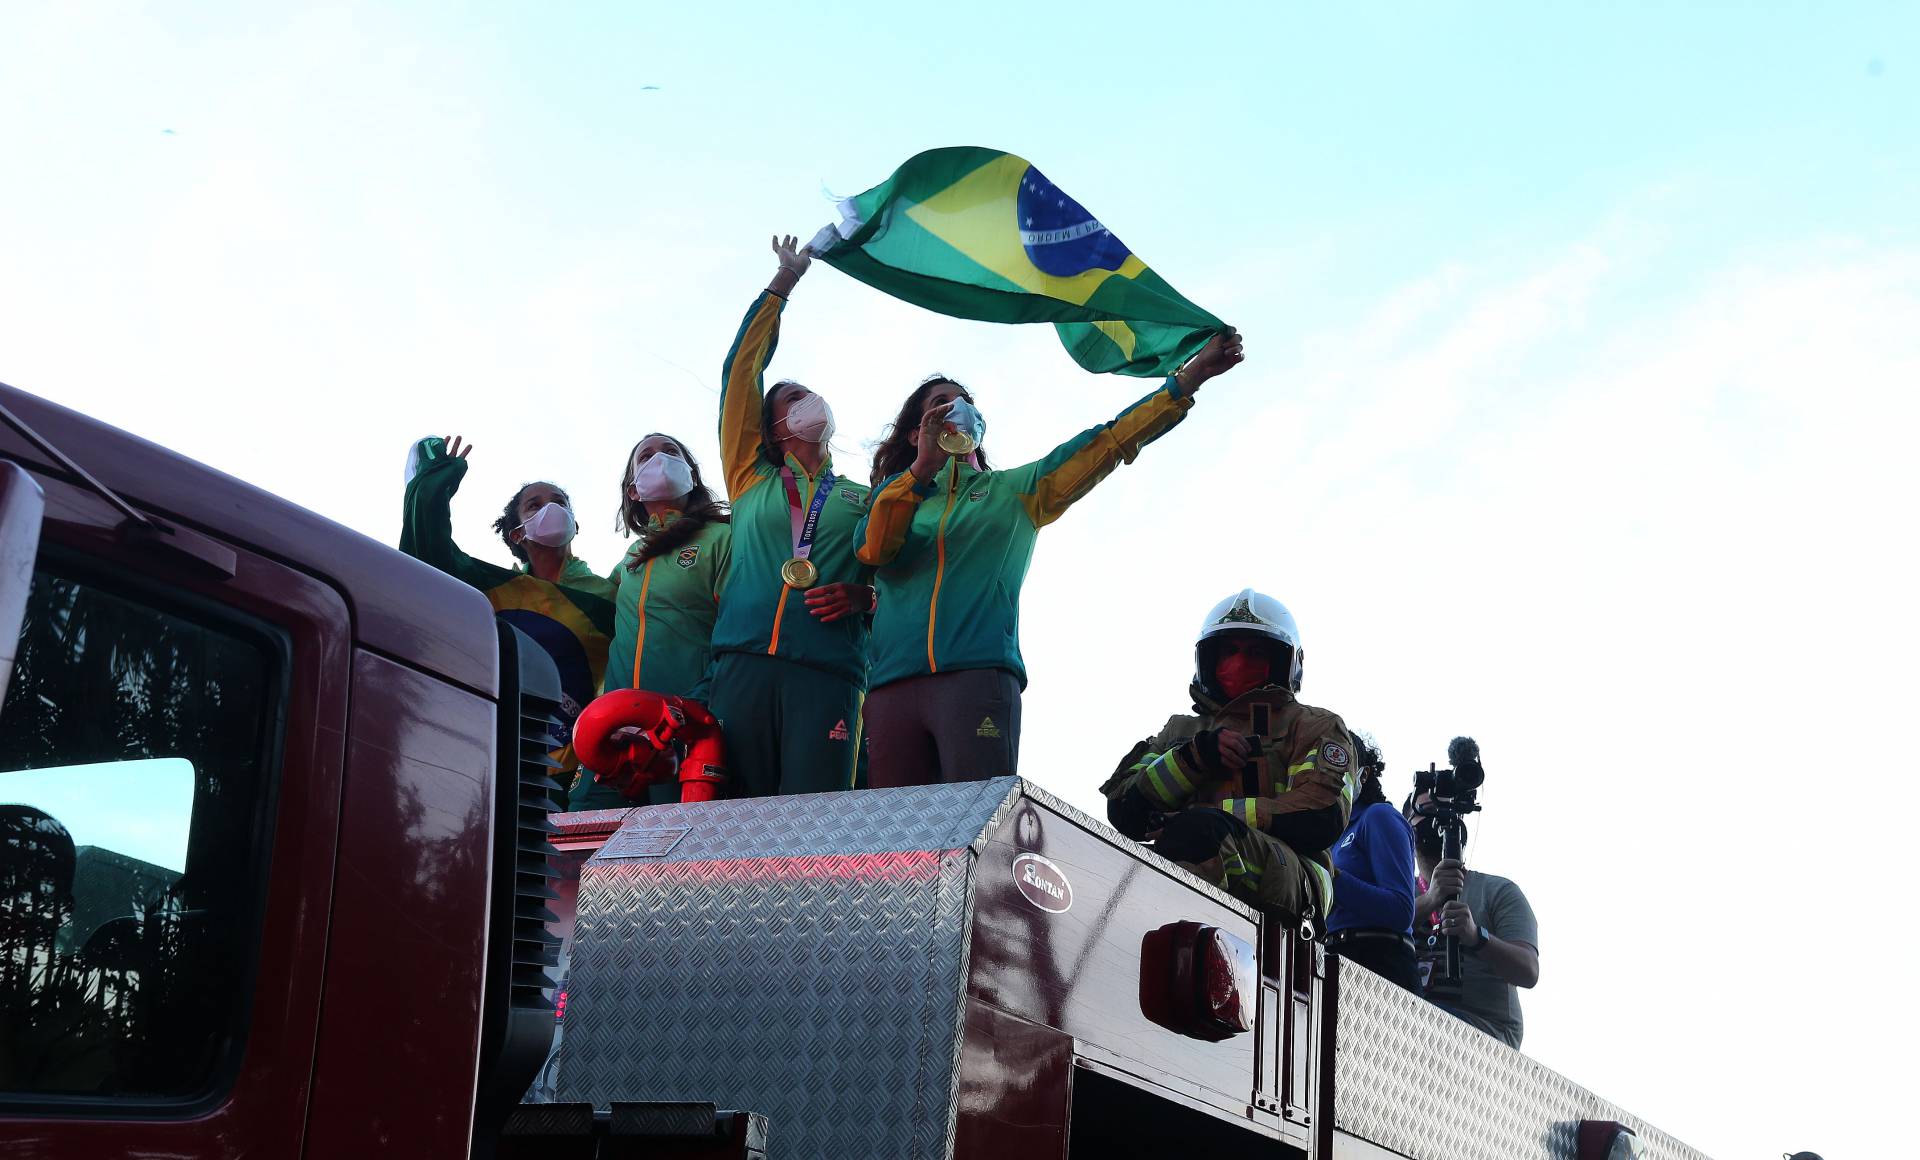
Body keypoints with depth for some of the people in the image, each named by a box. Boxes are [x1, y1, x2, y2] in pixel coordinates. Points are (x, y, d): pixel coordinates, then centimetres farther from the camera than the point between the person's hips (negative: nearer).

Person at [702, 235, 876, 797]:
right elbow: (740, 372, 22)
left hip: (828, 671, -1)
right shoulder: (751, 479, 25)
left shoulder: (866, 499, 26)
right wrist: (783, 282, 28)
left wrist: (861, 597, -4)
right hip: (743, 665, 1)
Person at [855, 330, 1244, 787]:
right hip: (892, 683, 1)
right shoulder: (895, 493, 25)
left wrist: (1190, 376, 6)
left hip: (978, 675, -1)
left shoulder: (1014, 491, 24)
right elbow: (873, 549, 2)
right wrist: (922, 468, -10)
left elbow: (1107, 443, 15)